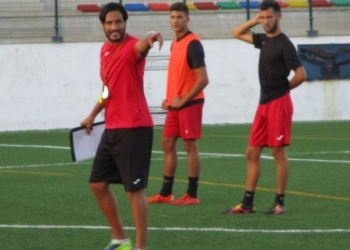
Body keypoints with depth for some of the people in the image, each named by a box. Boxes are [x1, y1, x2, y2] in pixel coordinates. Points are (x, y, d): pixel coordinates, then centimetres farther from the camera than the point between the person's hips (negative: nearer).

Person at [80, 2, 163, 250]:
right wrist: (94, 114, 25)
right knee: (98, 184, 14)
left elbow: (141, 46, -41)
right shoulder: (105, 50, 12)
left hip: (134, 129, -9)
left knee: (135, 190, -7)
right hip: (112, 129, 9)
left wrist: (151, 38, -64)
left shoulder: (132, 47, -15)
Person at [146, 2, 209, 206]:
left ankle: (192, 195, 1)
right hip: (175, 104, 9)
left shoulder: (193, 44, -14)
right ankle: (166, 193, 17)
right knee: (167, 144, 11)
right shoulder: (175, 43, 13)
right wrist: (170, 98, 11)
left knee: (190, 146, -4)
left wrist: (183, 100, -16)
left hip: (189, 103, -9)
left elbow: (203, 79, -19)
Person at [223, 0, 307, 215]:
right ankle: (248, 203, 10)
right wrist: (254, 21, 12)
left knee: (278, 152, -4)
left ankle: (280, 203, 2)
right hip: (264, 103, 8)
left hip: (278, 103, -8)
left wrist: (284, 87, -1)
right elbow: (237, 34, 25)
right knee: (252, 153, 7)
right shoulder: (264, 40, 12)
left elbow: (301, 75, -17)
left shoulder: (284, 44, -12)